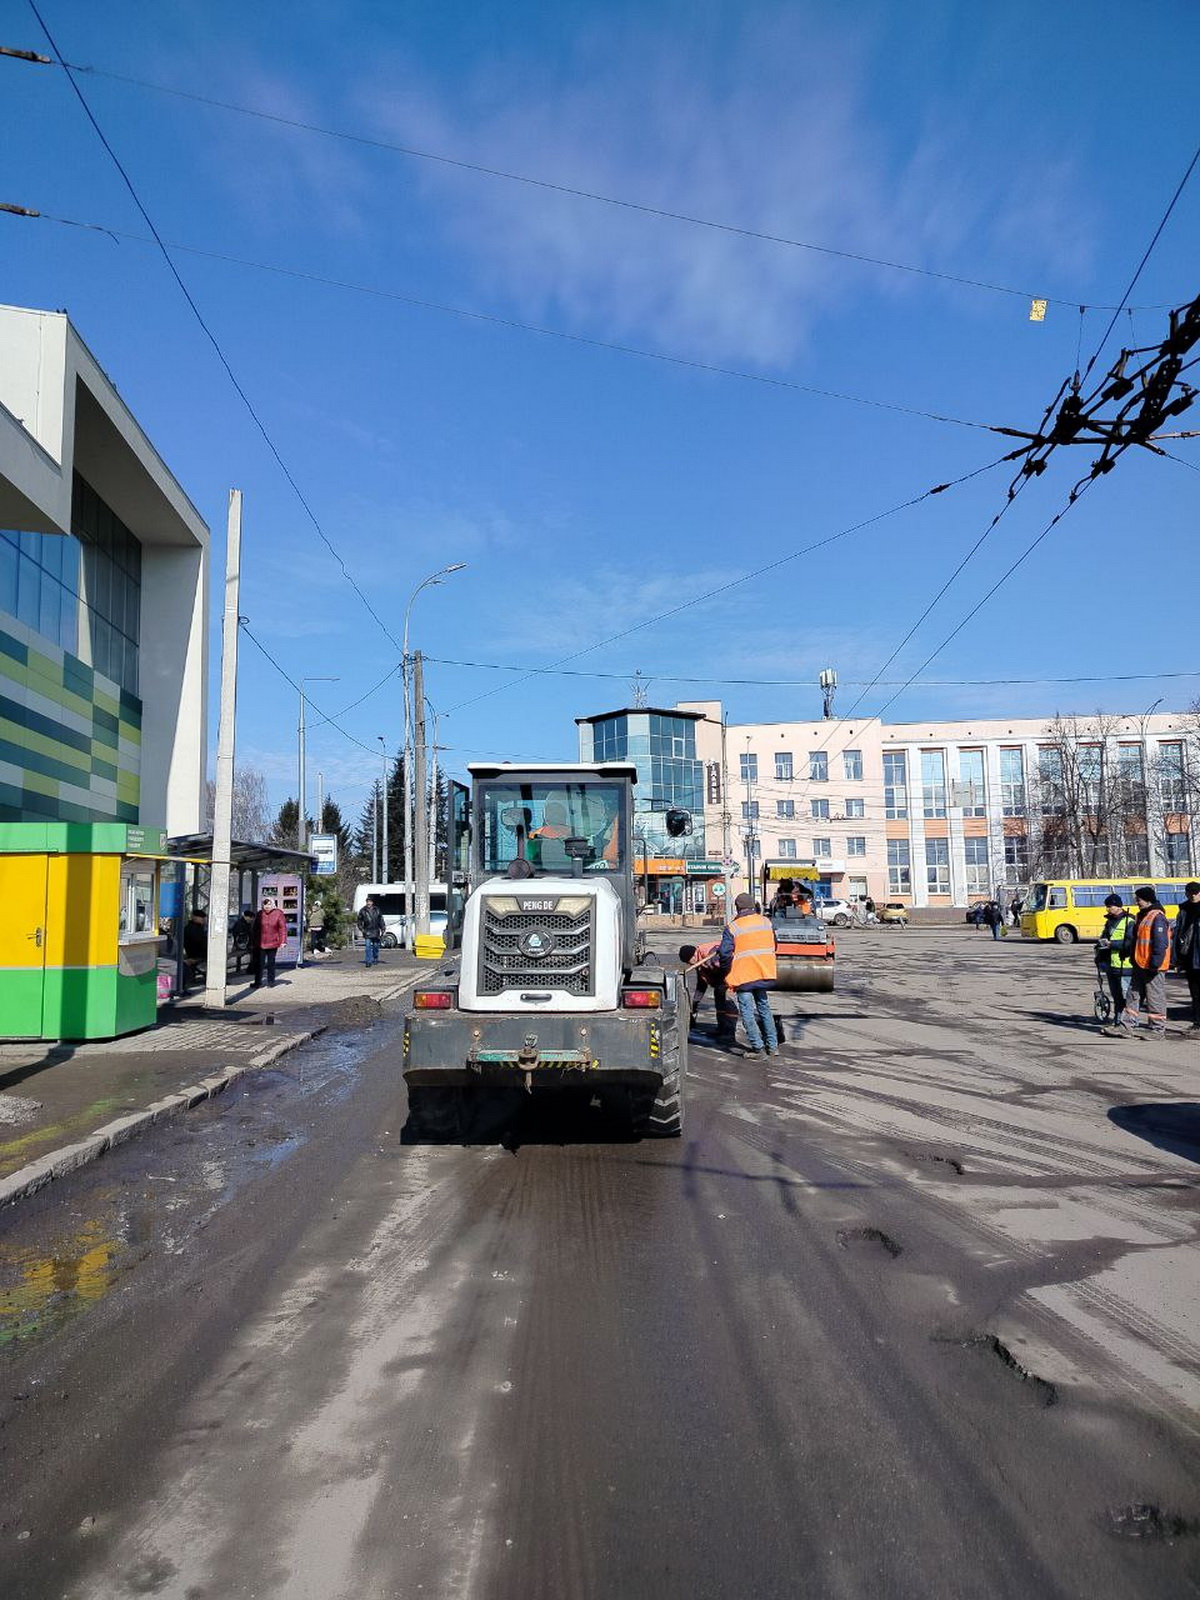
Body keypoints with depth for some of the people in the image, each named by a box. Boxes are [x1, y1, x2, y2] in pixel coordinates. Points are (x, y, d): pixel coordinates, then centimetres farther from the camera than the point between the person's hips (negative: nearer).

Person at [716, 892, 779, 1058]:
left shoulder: (733, 928, -9)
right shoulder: (766, 922, 5)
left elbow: (725, 952, -15)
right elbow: (773, 946, 15)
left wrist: (728, 969, 3)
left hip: (744, 975, -5)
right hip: (764, 973, 5)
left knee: (747, 1012, 2)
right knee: (764, 1007, 19)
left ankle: (758, 1048, 0)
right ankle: (772, 1045, 23)